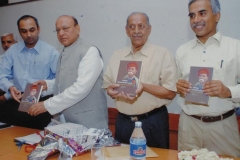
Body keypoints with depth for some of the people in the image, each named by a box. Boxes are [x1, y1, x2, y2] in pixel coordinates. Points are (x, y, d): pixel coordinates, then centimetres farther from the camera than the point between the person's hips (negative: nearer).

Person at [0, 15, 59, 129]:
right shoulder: (12, 50, 13)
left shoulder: (51, 52, 1)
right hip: (17, 99, 3)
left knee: (38, 119, -34)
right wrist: (10, 87, -9)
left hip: (42, 99, -3)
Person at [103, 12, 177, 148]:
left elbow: (171, 93, -10)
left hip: (153, 122, -4)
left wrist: (144, 87, -22)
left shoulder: (163, 54, -7)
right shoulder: (117, 56, 8)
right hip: (123, 122, 4)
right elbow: (108, 86, 13)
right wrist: (111, 91, -9)